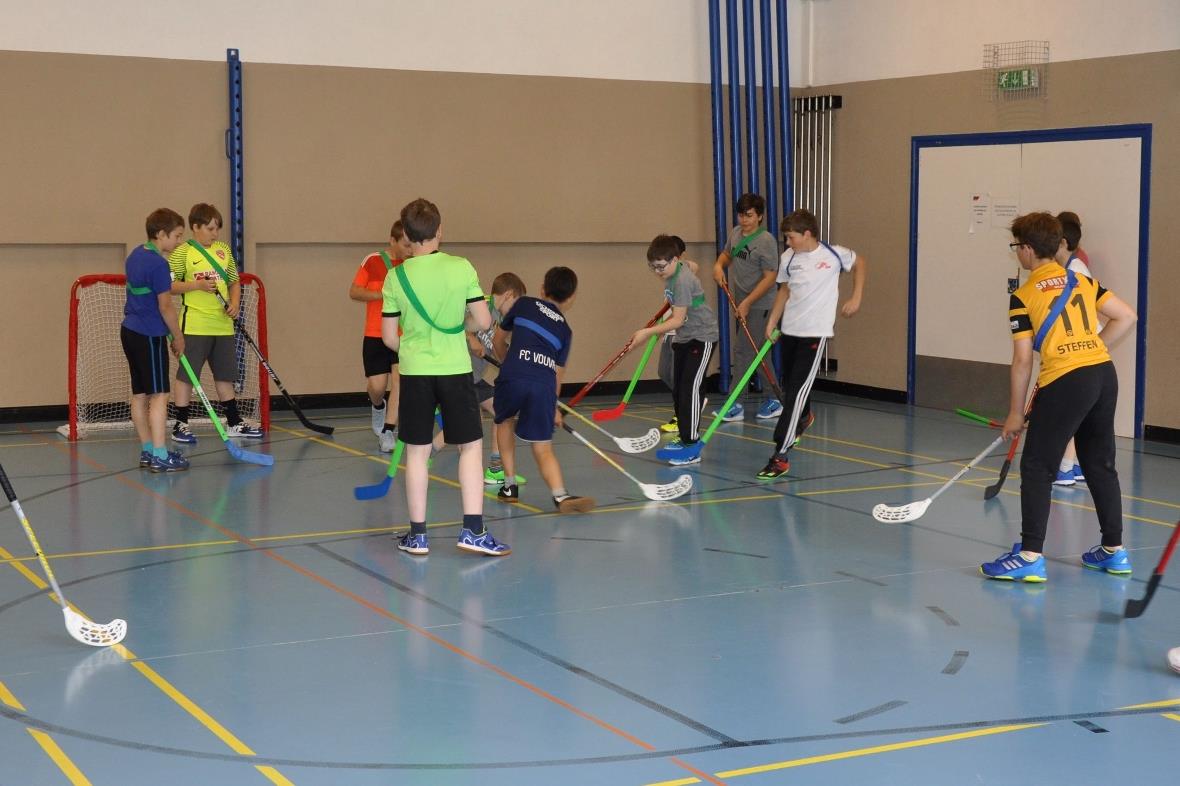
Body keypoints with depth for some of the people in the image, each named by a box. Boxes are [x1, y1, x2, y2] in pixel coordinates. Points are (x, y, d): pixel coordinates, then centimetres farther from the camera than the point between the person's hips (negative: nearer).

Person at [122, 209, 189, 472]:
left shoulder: (135, 255, 12)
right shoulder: (158, 264, -17)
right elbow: (165, 306, -16)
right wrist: (178, 337, -3)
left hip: (130, 330, 10)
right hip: (149, 337, -9)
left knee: (139, 394, 12)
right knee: (159, 395, -7)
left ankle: (147, 450, 18)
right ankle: (159, 456, -7)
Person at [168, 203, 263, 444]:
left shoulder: (224, 250, 12)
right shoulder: (182, 252, -5)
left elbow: (234, 282, 18)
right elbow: (170, 286, -8)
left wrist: (235, 303, 0)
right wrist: (198, 285, -20)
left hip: (223, 325, 6)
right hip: (194, 325, -6)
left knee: (225, 375, 14)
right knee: (186, 375, 0)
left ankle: (234, 423, 23)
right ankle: (180, 425, 8)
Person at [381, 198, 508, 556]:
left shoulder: (396, 277, -3)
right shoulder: (461, 268, -6)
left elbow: (389, 337, 1)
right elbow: (484, 321, -3)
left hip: (414, 371, 1)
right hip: (455, 369, -1)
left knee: (417, 452, 8)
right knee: (471, 446, 8)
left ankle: (417, 534, 13)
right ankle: (473, 530, 3)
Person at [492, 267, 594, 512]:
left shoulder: (523, 304, 22)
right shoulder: (564, 330, 24)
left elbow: (498, 341, 30)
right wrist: (553, 408, 38)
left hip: (512, 378, -1)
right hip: (544, 386, 1)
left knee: (505, 421, 30)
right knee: (543, 448, 9)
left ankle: (510, 486, 27)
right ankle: (560, 495, -16)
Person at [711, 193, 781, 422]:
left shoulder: (766, 241, -16)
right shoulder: (735, 233, 6)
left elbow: (769, 278, -18)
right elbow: (727, 254, 26)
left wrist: (747, 303, -22)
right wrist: (719, 265, 2)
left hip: (758, 305, -8)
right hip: (741, 303, 8)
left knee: (742, 350, -10)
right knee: (756, 352, 13)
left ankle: (736, 405, -6)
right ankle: (772, 401, 23)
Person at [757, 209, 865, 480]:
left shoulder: (834, 254, -8)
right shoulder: (788, 257, 1)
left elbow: (860, 262, 12)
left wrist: (856, 298, 6)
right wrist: (772, 322, 8)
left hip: (815, 332, -5)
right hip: (789, 329, 5)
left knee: (797, 390, -13)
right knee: (787, 383, 20)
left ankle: (780, 456, -15)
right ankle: (804, 417, 56)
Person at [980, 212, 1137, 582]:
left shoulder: (1023, 297, -4)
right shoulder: (1082, 281, 12)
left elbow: (1022, 361, -5)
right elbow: (1126, 317, 11)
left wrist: (1015, 413, 2)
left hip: (1064, 382, -7)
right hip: (1105, 374, 7)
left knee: (1036, 469, 0)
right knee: (1101, 464, 17)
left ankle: (1030, 556, -4)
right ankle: (1114, 551, 24)